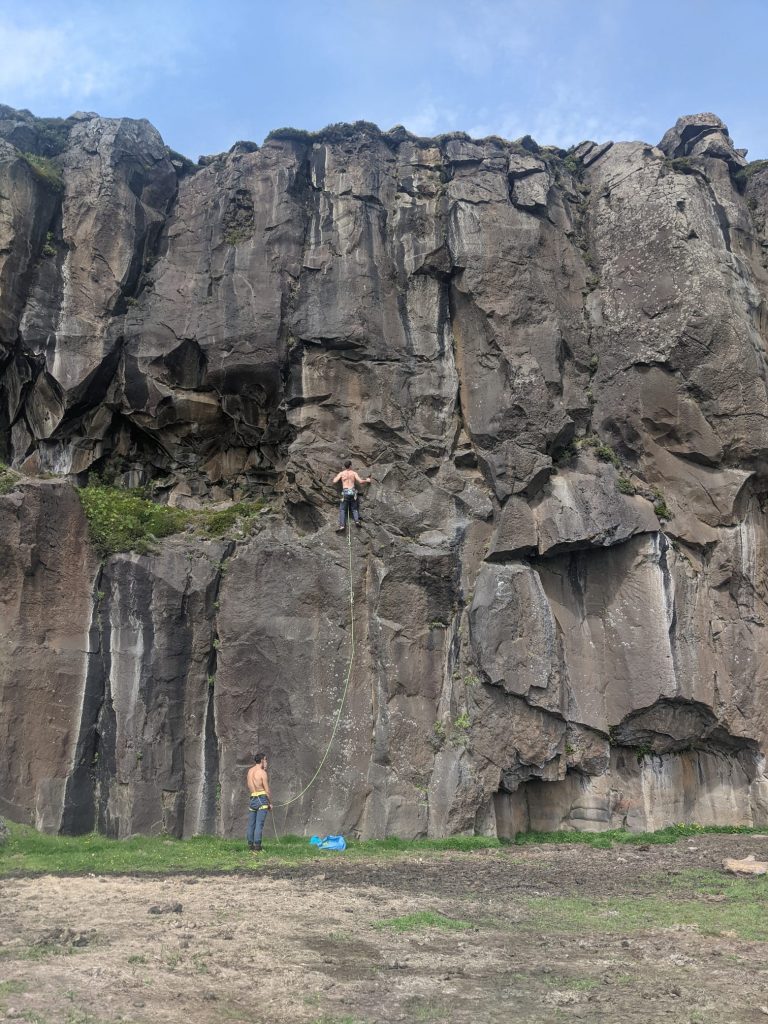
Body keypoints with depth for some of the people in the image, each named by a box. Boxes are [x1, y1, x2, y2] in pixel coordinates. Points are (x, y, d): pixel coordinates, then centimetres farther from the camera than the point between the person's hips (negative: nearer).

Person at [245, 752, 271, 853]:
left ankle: (250, 846, 11)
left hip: (252, 799, 6)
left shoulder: (250, 771, 10)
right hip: (262, 799, -6)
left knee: (251, 824, 9)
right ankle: (257, 847, -9)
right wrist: (270, 803, 1)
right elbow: (267, 790, -9)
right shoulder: (262, 772, -9)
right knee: (259, 824, -7)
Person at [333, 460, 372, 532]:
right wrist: (367, 480, 18)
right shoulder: (354, 473, 7)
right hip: (353, 492, 1)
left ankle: (342, 526, -15)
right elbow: (360, 481, -1)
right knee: (354, 508, 15)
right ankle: (357, 521, -11)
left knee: (342, 509, 1)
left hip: (345, 492, -1)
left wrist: (336, 477, 22)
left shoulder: (341, 473, 6)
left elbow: (334, 481, 0)